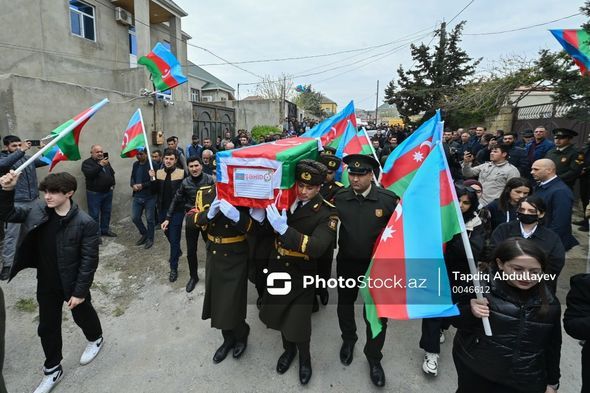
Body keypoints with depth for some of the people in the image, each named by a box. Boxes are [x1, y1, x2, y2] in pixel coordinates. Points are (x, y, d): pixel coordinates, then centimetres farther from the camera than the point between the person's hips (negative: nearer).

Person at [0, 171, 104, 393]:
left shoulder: (85, 223, -24)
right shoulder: (38, 210, -8)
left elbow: (89, 261, -20)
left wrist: (80, 291, -17)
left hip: (73, 284, -5)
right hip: (46, 284, 5)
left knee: (83, 316, 21)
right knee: (47, 327, 18)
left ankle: (96, 339, 52)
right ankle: (52, 370, 39)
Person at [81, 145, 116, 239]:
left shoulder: (106, 161, 11)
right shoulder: (87, 163, -8)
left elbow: (112, 173, 21)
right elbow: (89, 174, -26)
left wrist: (112, 184, 9)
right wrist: (100, 165, -35)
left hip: (108, 192, 6)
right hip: (94, 193, -6)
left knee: (107, 212, 15)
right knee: (94, 214, 0)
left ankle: (105, 230, 29)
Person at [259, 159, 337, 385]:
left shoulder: (326, 214, -18)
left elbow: (317, 248, -32)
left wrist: (284, 229, -38)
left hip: (301, 275, -4)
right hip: (277, 269, 5)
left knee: (298, 323, 4)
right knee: (278, 313, 19)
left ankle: (304, 357, 39)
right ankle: (288, 349, 50)